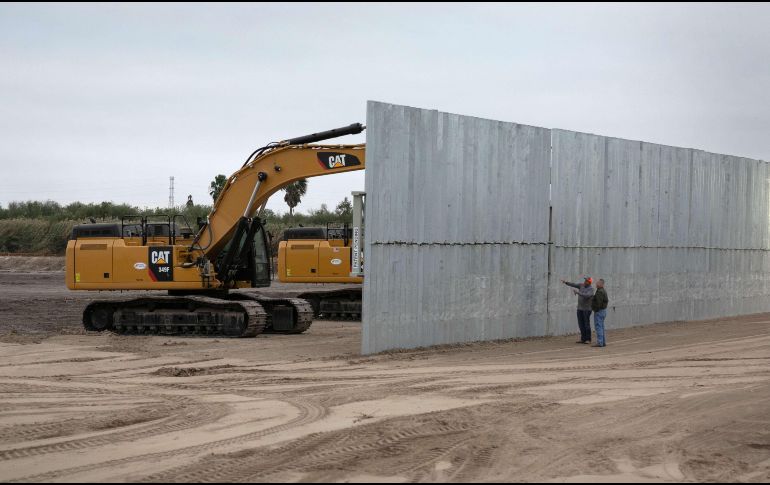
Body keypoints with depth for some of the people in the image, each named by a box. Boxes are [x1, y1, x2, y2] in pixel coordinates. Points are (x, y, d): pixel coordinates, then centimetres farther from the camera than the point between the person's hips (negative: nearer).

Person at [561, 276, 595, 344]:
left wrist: (578, 292, -31)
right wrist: (566, 282, -13)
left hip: (587, 309, -6)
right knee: (581, 324, 7)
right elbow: (573, 285, 0)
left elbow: (586, 295, -28)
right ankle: (583, 339, 12)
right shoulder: (581, 285, 7)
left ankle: (588, 339, 4)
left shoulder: (591, 289, -11)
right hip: (580, 308, 6)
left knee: (586, 324, -3)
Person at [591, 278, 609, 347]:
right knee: (601, 327, 15)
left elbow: (599, 303, -25)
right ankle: (603, 342, 18)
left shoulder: (600, 292, -20)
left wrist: (596, 310, -18)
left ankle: (600, 342, -11)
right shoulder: (603, 291, 14)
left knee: (598, 327, -9)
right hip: (603, 310, 11)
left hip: (599, 311, -11)